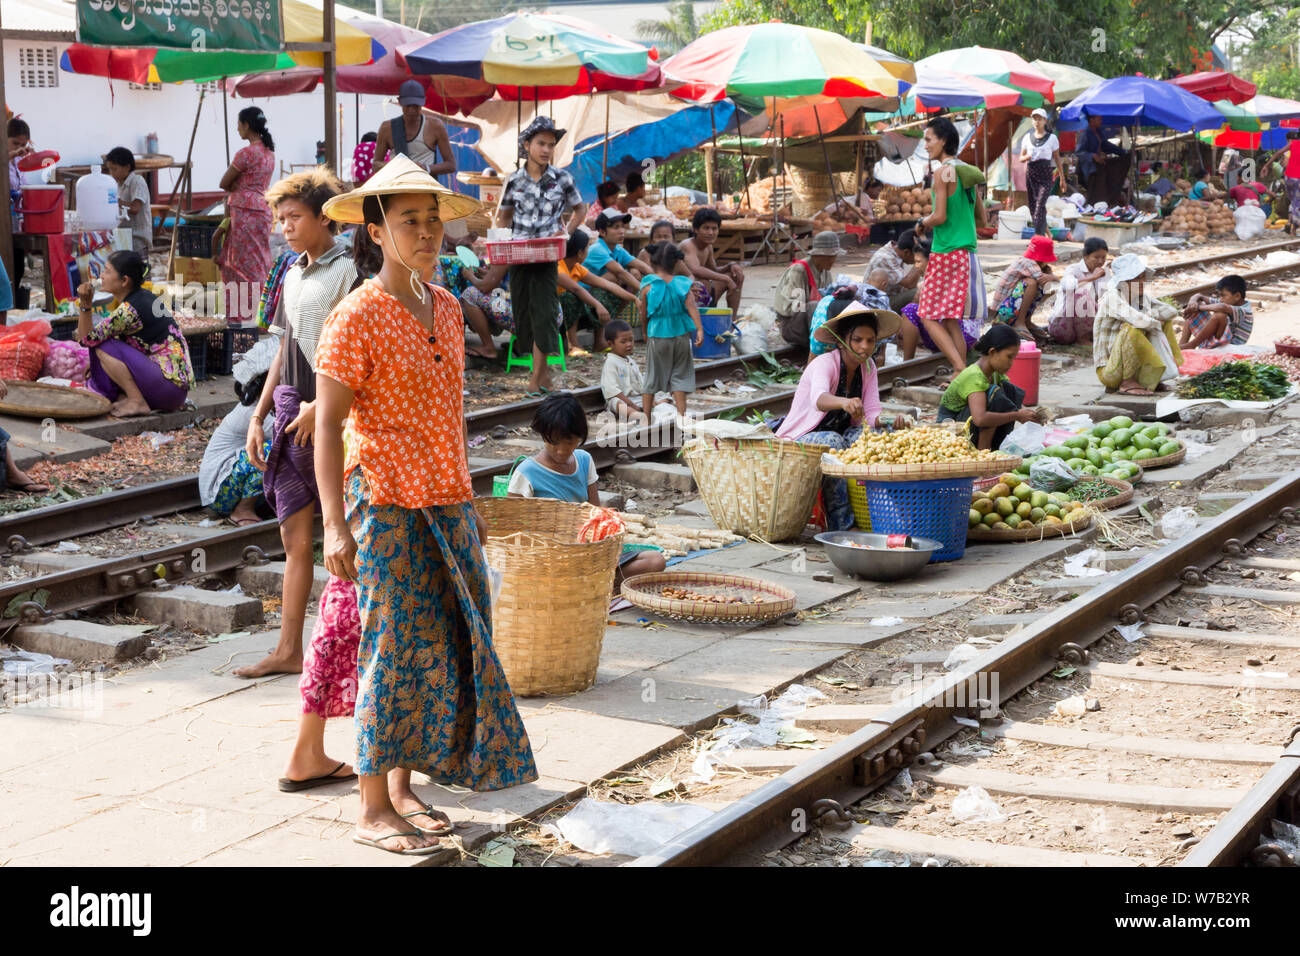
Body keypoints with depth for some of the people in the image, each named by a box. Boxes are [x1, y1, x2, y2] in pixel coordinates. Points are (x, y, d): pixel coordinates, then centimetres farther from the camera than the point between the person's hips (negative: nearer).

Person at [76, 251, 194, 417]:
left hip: (170, 388, -10)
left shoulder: (128, 310, -17)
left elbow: (86, 340, -9)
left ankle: (137, 403, -9)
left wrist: (84, 304, -16)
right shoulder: (145, 296, 11)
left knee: (103, 348, -12)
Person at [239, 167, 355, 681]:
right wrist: (258, 416, 16)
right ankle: (288, 650, 12)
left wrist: (321, 405, -19)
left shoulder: (349, 271, -7)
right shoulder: (293, 276, 16)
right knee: (294, 536, 8)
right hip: (291, 412, 7)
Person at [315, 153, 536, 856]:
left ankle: (403, 785, 23)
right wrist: (334, 525, -19)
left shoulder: (446, 309, 11)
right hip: (387, 506, -7)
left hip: (446, 506, 7)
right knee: (394, 648, -3)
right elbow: (328, 424, -13)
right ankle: (374, 809, 8)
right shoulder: (357, 316, -11)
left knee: (445, 645, 10)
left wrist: (468, 501, 20)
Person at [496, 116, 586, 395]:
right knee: (522, 312, 4)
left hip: (547, 256, -2)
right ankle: (544, 371, 16)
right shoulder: (514, 180, 4)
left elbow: (579, 209, 13)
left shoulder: (562, 179, 0)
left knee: (543, 312, -11)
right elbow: (504, 216, 17)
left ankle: (536, 377, -9)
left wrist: (566, 231, -3)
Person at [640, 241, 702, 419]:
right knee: (679, 374, 10)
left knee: (652, 376, 10)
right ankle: (681, 412, 7)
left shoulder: (648, 285, -8)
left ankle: (646, 413, 13)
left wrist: (645, 332, 14)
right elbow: (691, 307, -15)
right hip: (681, 335, 1)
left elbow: (644, 312, 0)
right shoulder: (682, 284, -7)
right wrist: (699, 329, -18)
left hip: (657, 336, -1)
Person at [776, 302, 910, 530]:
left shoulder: (868, 367, 0)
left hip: (838, 438, 5)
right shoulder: (825, 364, -20)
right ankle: (839, 525, -32)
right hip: (799, 441, -5)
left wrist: (889, 422, -29)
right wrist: (844, 402, -65)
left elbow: (870, 416, -6)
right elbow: (819, 398, -43)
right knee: (832, 441, -35)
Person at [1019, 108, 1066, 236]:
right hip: (1031, 173, 4)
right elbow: (1021, 158, 15)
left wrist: (1062, 177, 5)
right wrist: (1026, 157, -10)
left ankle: (1038, 236, -24)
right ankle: (1045, 231, 24)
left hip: (1046, 174, -4)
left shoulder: (1052, 138, 4)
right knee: (1032, 205, 6)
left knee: (1040, 204, -17)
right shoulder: (1027, 137, 12)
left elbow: (1057, 158, 6)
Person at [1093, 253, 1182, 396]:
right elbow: (1137, 320, -33)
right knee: (1131, 329, -32)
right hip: (1110, 372, -8)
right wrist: (1156, 322, -12)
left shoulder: (1142, 297, 5)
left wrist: (1150, 315, -10)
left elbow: (1172, 311, 7)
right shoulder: (1112, 297, -18)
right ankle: (1127, 383, -17)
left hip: (1133, 365, 8)